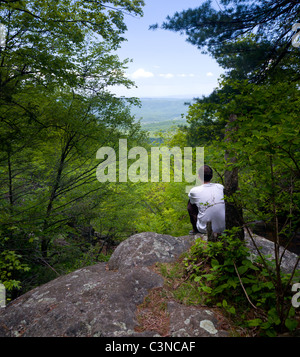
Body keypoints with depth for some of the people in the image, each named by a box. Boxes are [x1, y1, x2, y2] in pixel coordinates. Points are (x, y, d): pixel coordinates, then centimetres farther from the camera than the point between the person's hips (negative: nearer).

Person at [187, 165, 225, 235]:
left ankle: (195, 230, 26)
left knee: (190, 203, 13)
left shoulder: (194, 191, -14)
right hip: (223, 228, 3)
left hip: (205, 229, -2)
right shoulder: (220, 187, -4)